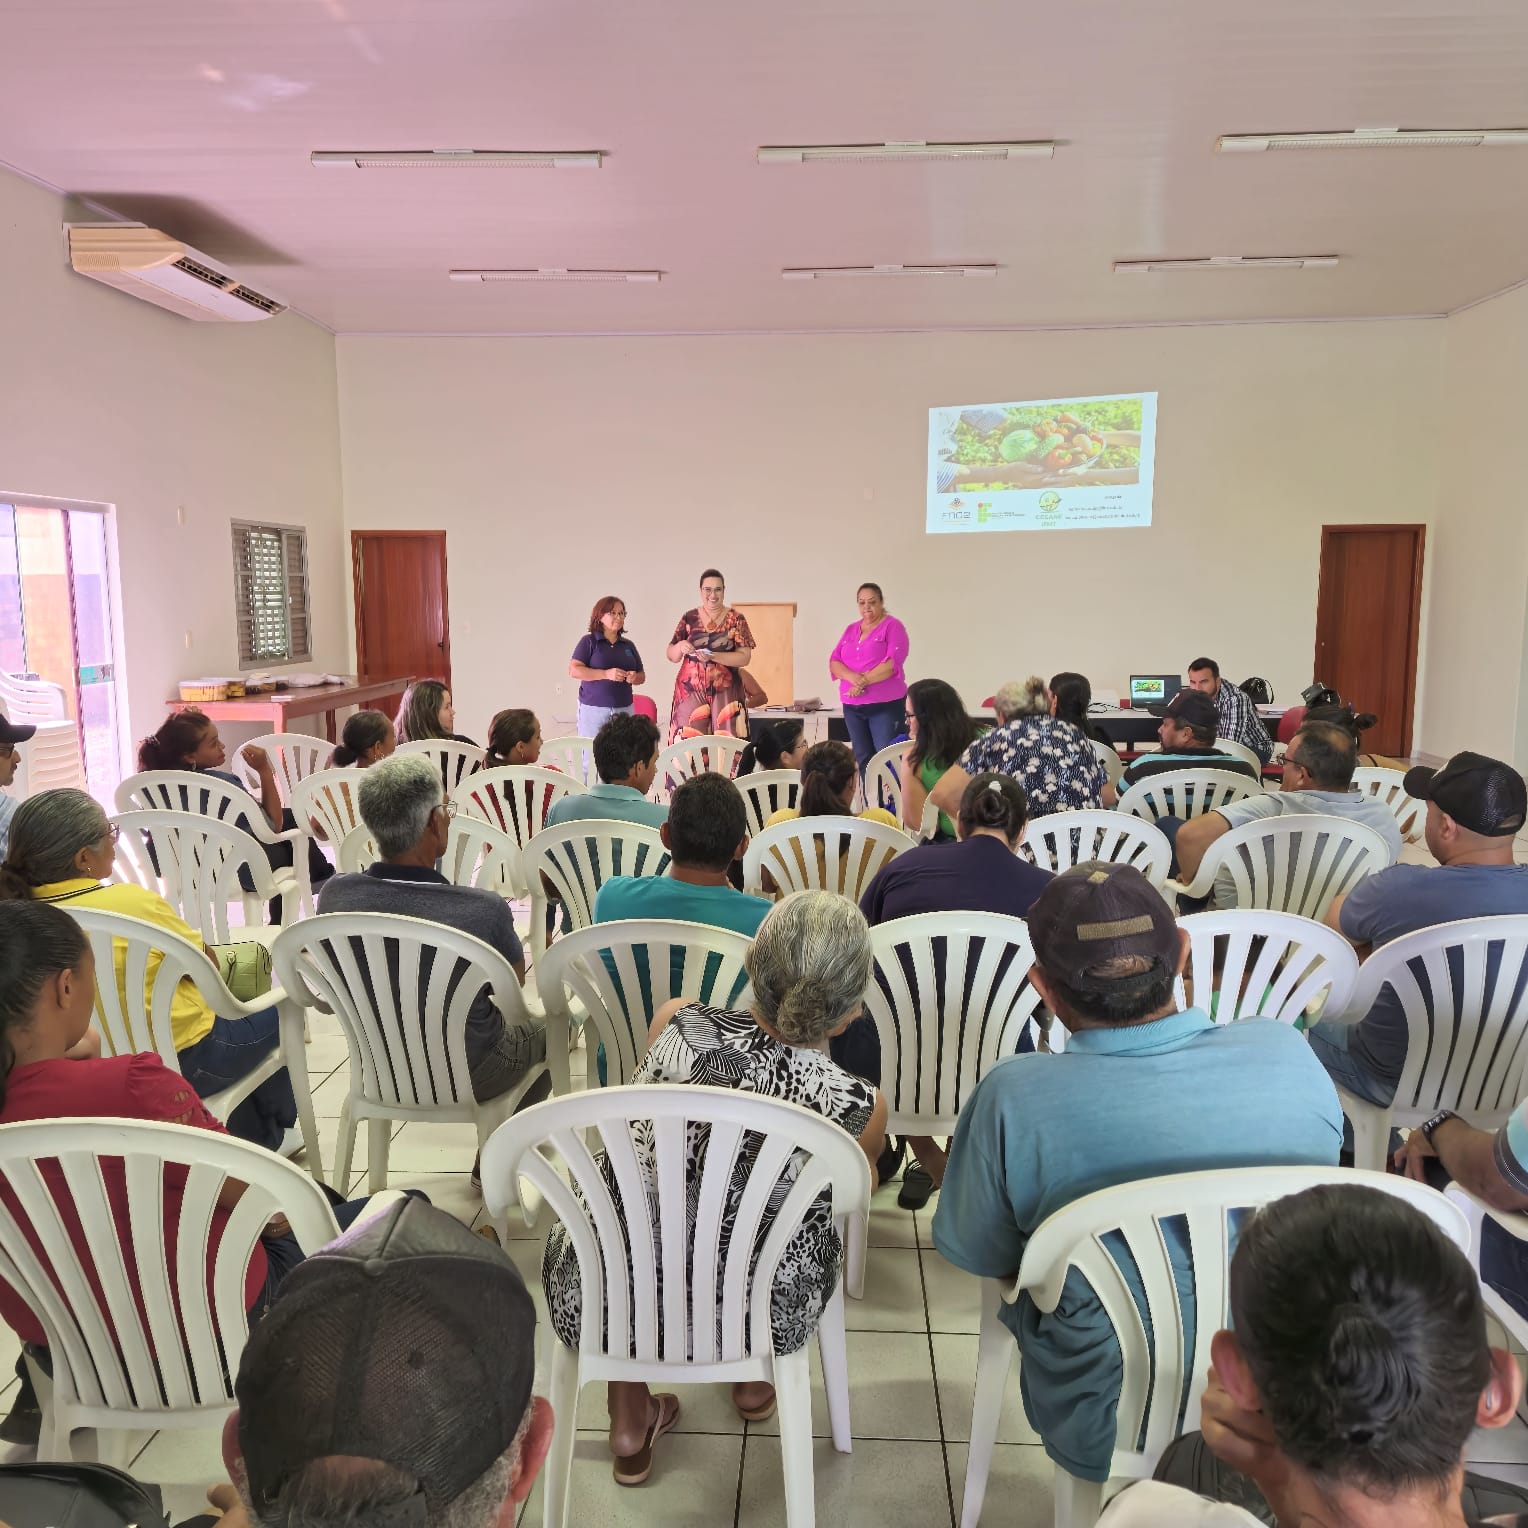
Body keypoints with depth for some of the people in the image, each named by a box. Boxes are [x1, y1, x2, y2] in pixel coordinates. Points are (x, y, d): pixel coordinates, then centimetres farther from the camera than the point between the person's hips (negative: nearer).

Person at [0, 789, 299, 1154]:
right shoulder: (133, 902, -25)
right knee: (273, 1013, 22)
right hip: (184, 1059, -7)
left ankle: (258, 1138, 41)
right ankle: (277, 1129, 39)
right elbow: (207, 967, -10)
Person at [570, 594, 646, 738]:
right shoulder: (589, 641, 3)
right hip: (593, 709, -3)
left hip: (624, 709, 3)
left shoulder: (629, 645, 15)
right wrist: (606, 674, -18)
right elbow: (573, 671, -8)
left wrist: (634, 677, -3)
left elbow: (642, 676, 22)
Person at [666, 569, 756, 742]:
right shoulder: (689, 618, 7)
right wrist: (680, 646, -14)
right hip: (691, 690, 1)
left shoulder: (736, 619, 2)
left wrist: (713, 656, -19)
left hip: (726, 691, -1)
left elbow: (744, 657, -6)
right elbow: (671, 656, 9)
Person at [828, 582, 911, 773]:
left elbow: (893, 662, -14)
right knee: (863, 758, 7)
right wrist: (852, 677, -14)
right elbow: (834, 661, 7)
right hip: (852, 706, 6)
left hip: (885, 704, -5)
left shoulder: (893, 626, -2)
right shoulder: (850, 629, 15)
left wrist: (863, 681, -17)